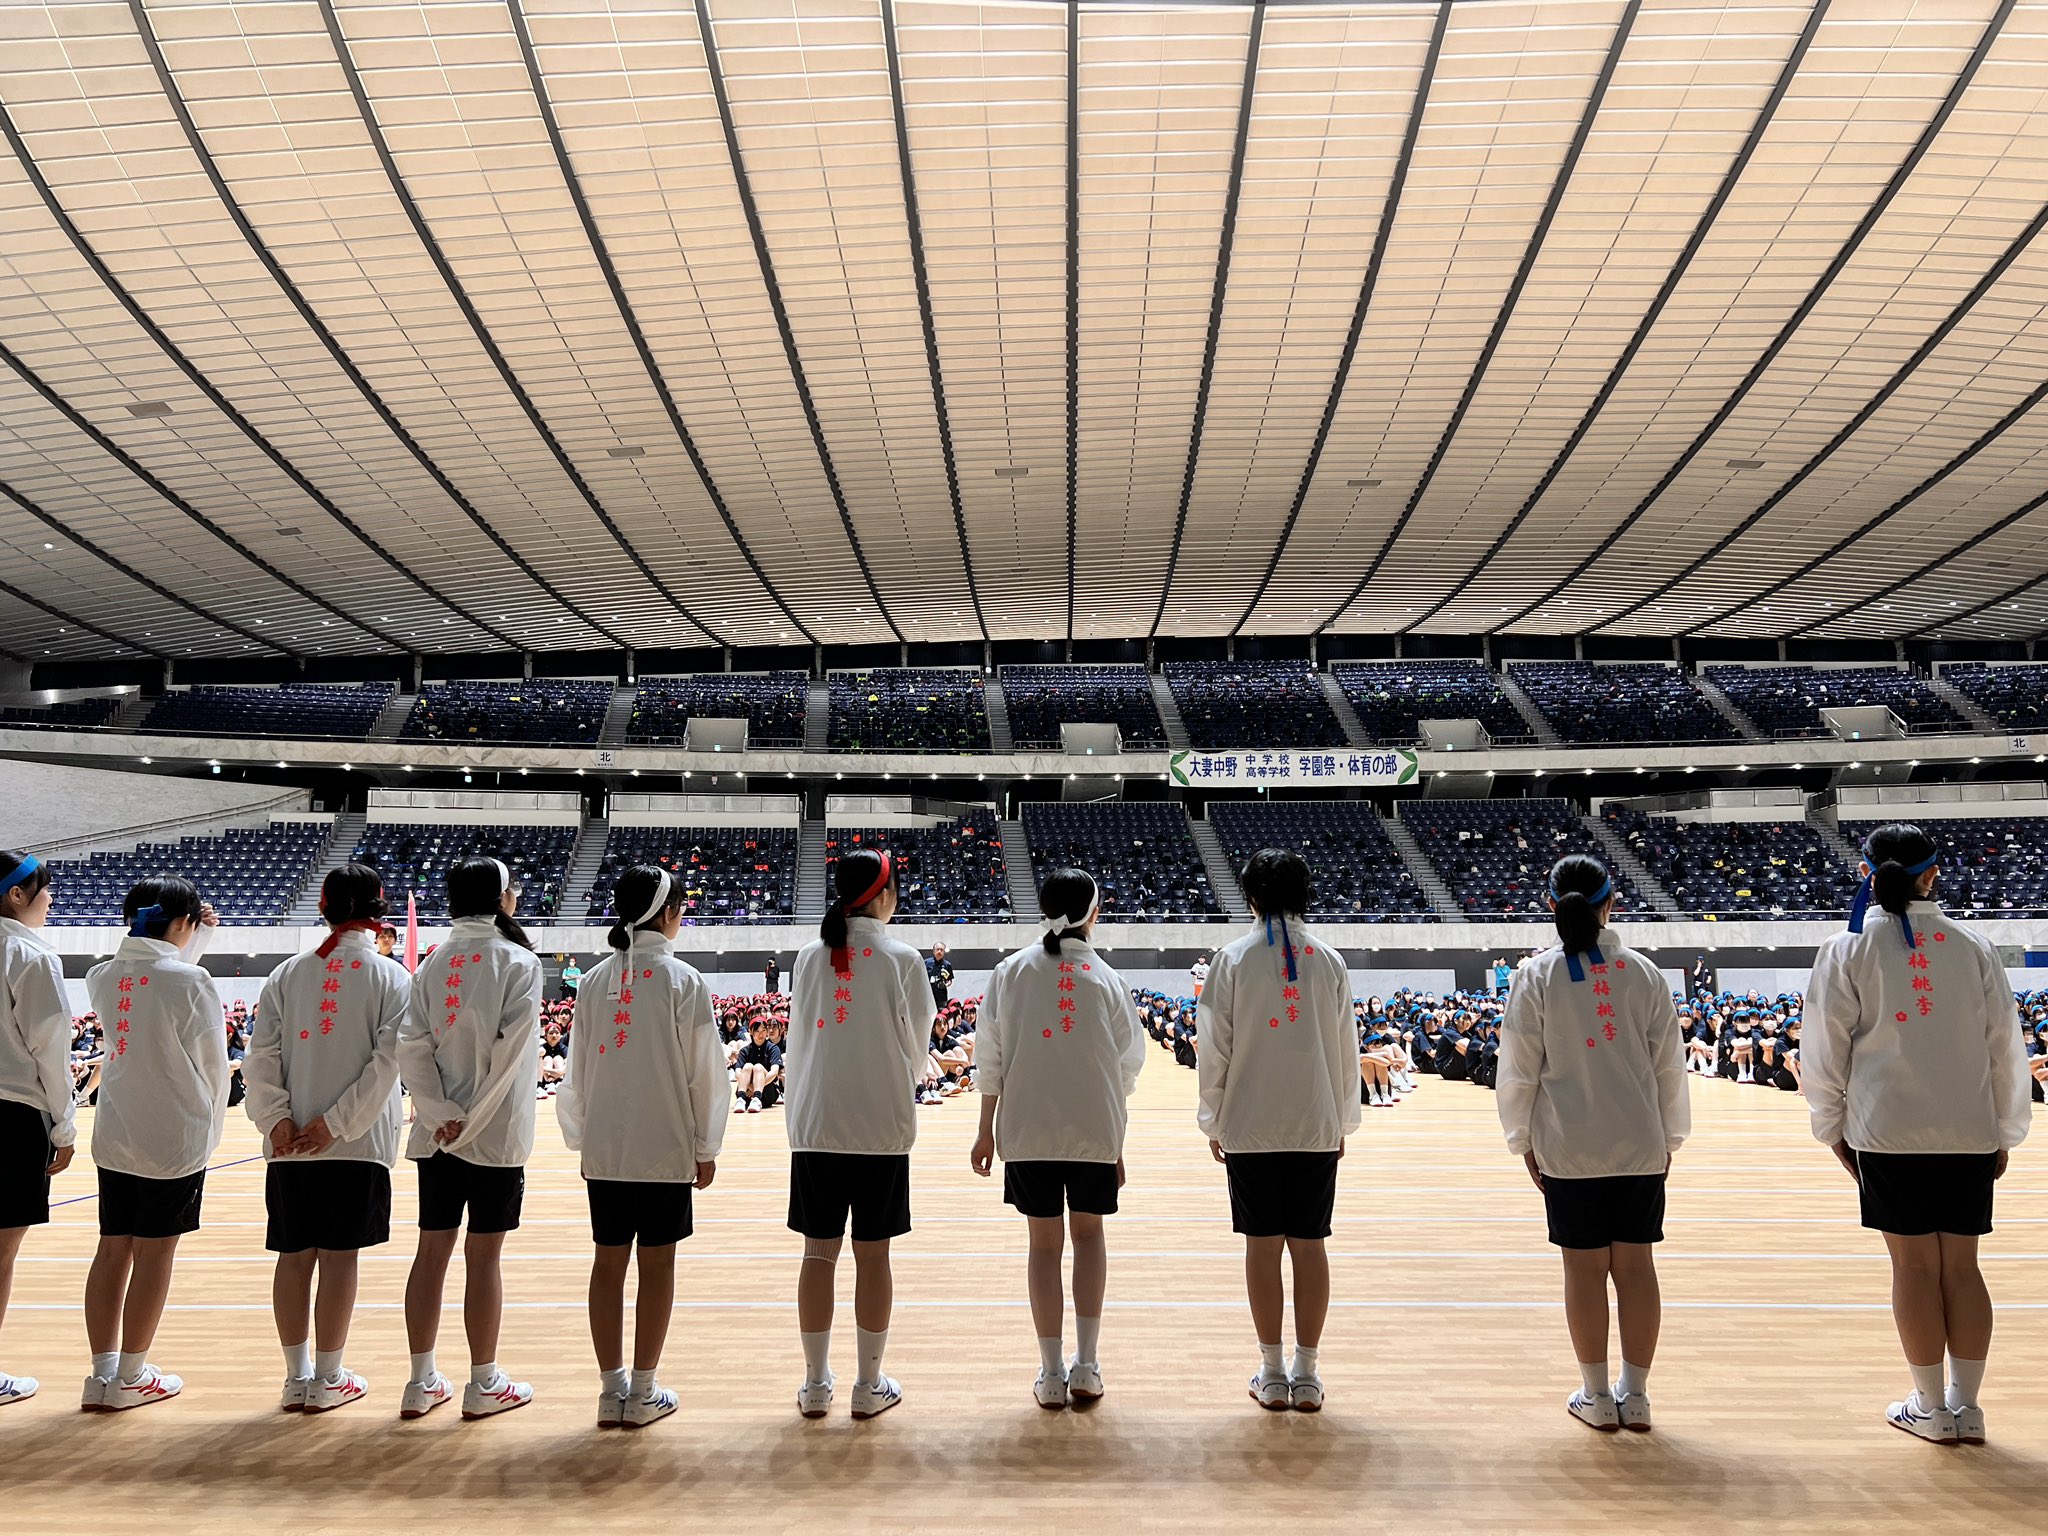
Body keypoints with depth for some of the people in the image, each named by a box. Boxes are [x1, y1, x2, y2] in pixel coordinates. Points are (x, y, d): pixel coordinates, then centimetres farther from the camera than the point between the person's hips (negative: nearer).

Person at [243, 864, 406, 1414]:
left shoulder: (287, 974, 5)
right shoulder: (392, 977, -4)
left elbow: (261, 1055, -2)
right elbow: (386, 1061, -13)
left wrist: (277, 1119, -5)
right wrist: (336, 1123, -11)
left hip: (289, 1145, 3)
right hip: (360, 1143, -3)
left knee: (294, 1256, 10)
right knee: (340, 1257, 4)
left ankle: (296, 1378, 19)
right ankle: (327, 1379, 11)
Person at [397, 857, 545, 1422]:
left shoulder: (433, 961, 7)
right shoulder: (517, 960, -8)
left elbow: (411, 1047, -2)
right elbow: (511, 1050, -16)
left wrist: (443, 1115, -6)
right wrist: (473, 1121, -10)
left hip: (436, 1134, 5)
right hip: (496, 1134, -5)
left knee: (432, 1250, 11)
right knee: (483, 1255, 2)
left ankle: (421, 1381, 19)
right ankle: (484, 1384, 12)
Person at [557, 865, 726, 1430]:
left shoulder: (595, 980, 4)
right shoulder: (682, 981, -9)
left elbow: (578, 1067, 8)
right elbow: (702, 1070, -8)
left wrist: (582, 1139, 17)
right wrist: (705, 1148, 2)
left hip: (603, 1149, 4)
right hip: (666, 1147, -4)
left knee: (609, 1261, 10)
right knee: (657, 1262, 5)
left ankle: (611, 1389, 18)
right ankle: (643, 1393, 12)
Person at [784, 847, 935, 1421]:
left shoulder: (809, 957, 1)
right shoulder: (902, 959, -7)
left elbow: (797, 1039, 8)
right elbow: (916, 1046, 1)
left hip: (813, 1124, 3)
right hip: (882, 1126, -3)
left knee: (818, 1252, 10)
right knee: (872, 1255, 6)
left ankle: (815, 1386, 18)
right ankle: (869, 1386, 15)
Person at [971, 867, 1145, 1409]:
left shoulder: (1011, 971, -1)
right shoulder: (1106, 978, 0)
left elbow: (991, 1056, 0)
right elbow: (1128, 1064, 3)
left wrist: (985, 1130, 8)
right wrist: (1117, 1141, 13)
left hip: (1026, 1130, 0)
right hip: (1096, 1128, 0)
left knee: (1045, 1242, 10)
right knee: (1088, 1231, 17)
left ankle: (1052, 1374, 12)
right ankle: (1086, 1365, 12)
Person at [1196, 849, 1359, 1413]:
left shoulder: (1233, 959, -5)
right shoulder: (1329, 961, 0)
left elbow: (1214, 1048, -4)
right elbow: (1347, 1049, 4)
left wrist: (1214, 1121, 6)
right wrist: (1343, 1121, 15)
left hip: (1249, 1127, -1)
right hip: (1317, 1126, 2)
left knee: (1263, 1244, 6)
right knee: (1309, 1244, 8)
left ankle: (1273, 1374, 13)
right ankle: (1306, 1375, 14)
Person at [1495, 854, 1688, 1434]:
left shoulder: (1537, 975, -7)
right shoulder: (1643, 973, -1)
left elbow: (1519, 1068, -4)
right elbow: (1670, 1064, 4)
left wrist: (1524, 1140, 6)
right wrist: (1669, 1136, 15)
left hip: (1568, 1147, -2)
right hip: (1641, 1145, 2)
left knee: (1584, 1265, 6)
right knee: (1635, 1262, 9)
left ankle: (1597, 1396, 15)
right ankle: (1635, 1395, 18)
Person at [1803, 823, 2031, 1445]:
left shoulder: (1849, 950, -5)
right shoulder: (1974, 947, 2)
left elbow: (1827, 1047, -3)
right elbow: (2005, 1046, 6)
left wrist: (1832, 1126, 8)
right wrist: (2005, 1133, 15)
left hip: (1888, 1131, -2)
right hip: (1970, 1131, 3)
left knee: (1915, 1264, 5)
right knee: (1961, 1265, 10)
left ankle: (1931, 1409, 13)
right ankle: (1966, 1408, 16)